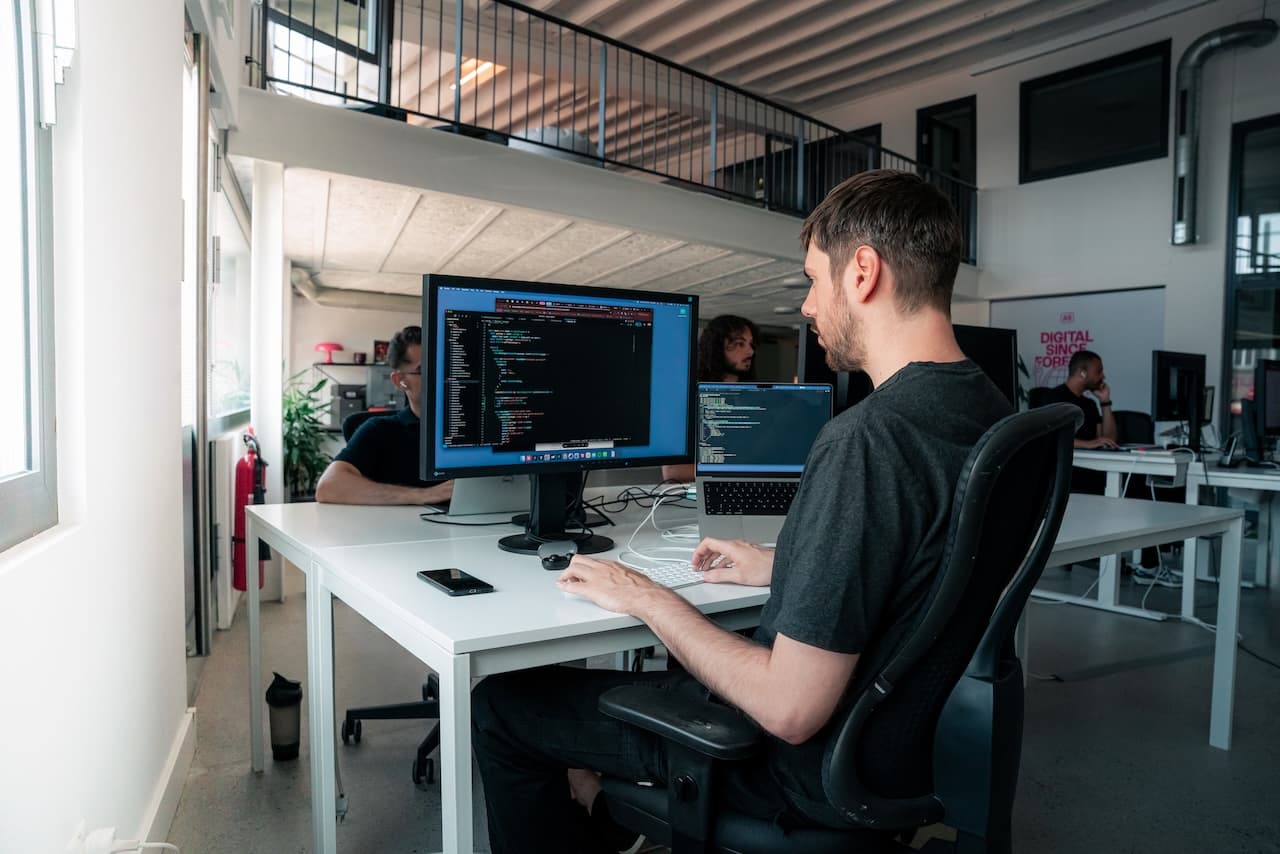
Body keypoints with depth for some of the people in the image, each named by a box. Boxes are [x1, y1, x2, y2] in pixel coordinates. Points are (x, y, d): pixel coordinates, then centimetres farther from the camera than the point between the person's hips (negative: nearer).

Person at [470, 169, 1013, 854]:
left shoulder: (866, 439, -32)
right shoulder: (990, 409, -1)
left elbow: (789, 711, -28)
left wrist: (650, 600, -16)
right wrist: (781, 568, 11)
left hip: (807, 765, -9)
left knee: (500, 704, 4)